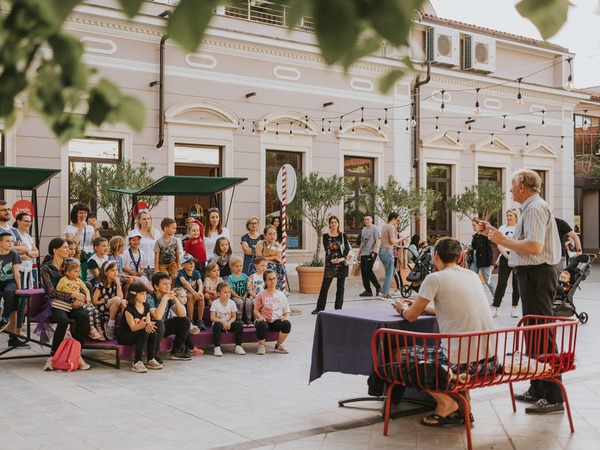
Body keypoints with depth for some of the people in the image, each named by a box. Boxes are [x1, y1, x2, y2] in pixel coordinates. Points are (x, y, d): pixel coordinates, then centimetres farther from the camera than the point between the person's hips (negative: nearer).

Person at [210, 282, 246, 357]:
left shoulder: (232, 303, -1)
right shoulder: (215, 303, -9)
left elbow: (233, 317, 1)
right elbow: (212, 318, -13)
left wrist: (229, 323, -19)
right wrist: (222, 322, -26)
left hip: (228, 324, 3)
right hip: (219, 323, -3)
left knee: (240, 324, -22)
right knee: (217, 325, -37)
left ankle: (238, 346, -13)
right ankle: (217, 347, -30)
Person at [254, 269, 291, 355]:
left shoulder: (281, 295, 13)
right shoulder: (261, 295, 7)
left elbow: (287, 311, 13)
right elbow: (256, 310, 5)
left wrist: (286, 317, -10)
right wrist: (260, 317, -17)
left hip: (277, 321, 2)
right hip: (264, 320, -2)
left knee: (287, 324, -31)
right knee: (261, 325, -39)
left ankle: (279, 345, -6)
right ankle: (262, 345, -9)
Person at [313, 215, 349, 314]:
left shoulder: (343, 235, 6)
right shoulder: (326, 236, 6)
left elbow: (347, 248, 0)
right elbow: (326, 249, -2)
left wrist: (343, 258, -16)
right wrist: (331, 260, -17)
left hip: (342, 263, 1)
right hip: (330, 263, -1)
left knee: (340, 286, 5)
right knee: (325, 286, -3)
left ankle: (338, 307, 13)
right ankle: (319, 307, 2)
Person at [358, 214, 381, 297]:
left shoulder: (374, 228, -4)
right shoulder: (363, 229, 18)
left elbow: (378, 241, -10)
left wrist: (374, 252, -17)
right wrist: (359, 253, 21)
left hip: (371, 254, -8)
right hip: (363, 254, 8)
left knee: (368, 270, -15)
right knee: (363, 272, 4)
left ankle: (378, 287, -1)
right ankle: (368, 291, 9)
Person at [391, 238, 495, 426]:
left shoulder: (435, 279, -8)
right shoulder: (472, 275, 13)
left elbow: (411, 316, -1)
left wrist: (402, 307, 21)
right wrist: (421, 306, 31)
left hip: (464, 360, -7)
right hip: (489, 356, 7)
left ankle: (446, 402, 5)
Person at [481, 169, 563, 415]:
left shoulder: (535, 208, -14)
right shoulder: (532, 207, 18)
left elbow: (534, 247, -25)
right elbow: (521, 244, 19)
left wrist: (503, 240, -16)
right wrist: (495, 234, 20)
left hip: (536, 275, -11)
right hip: (533, 275, 11)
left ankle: (553, 398, -6)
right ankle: (537, 390, 28)